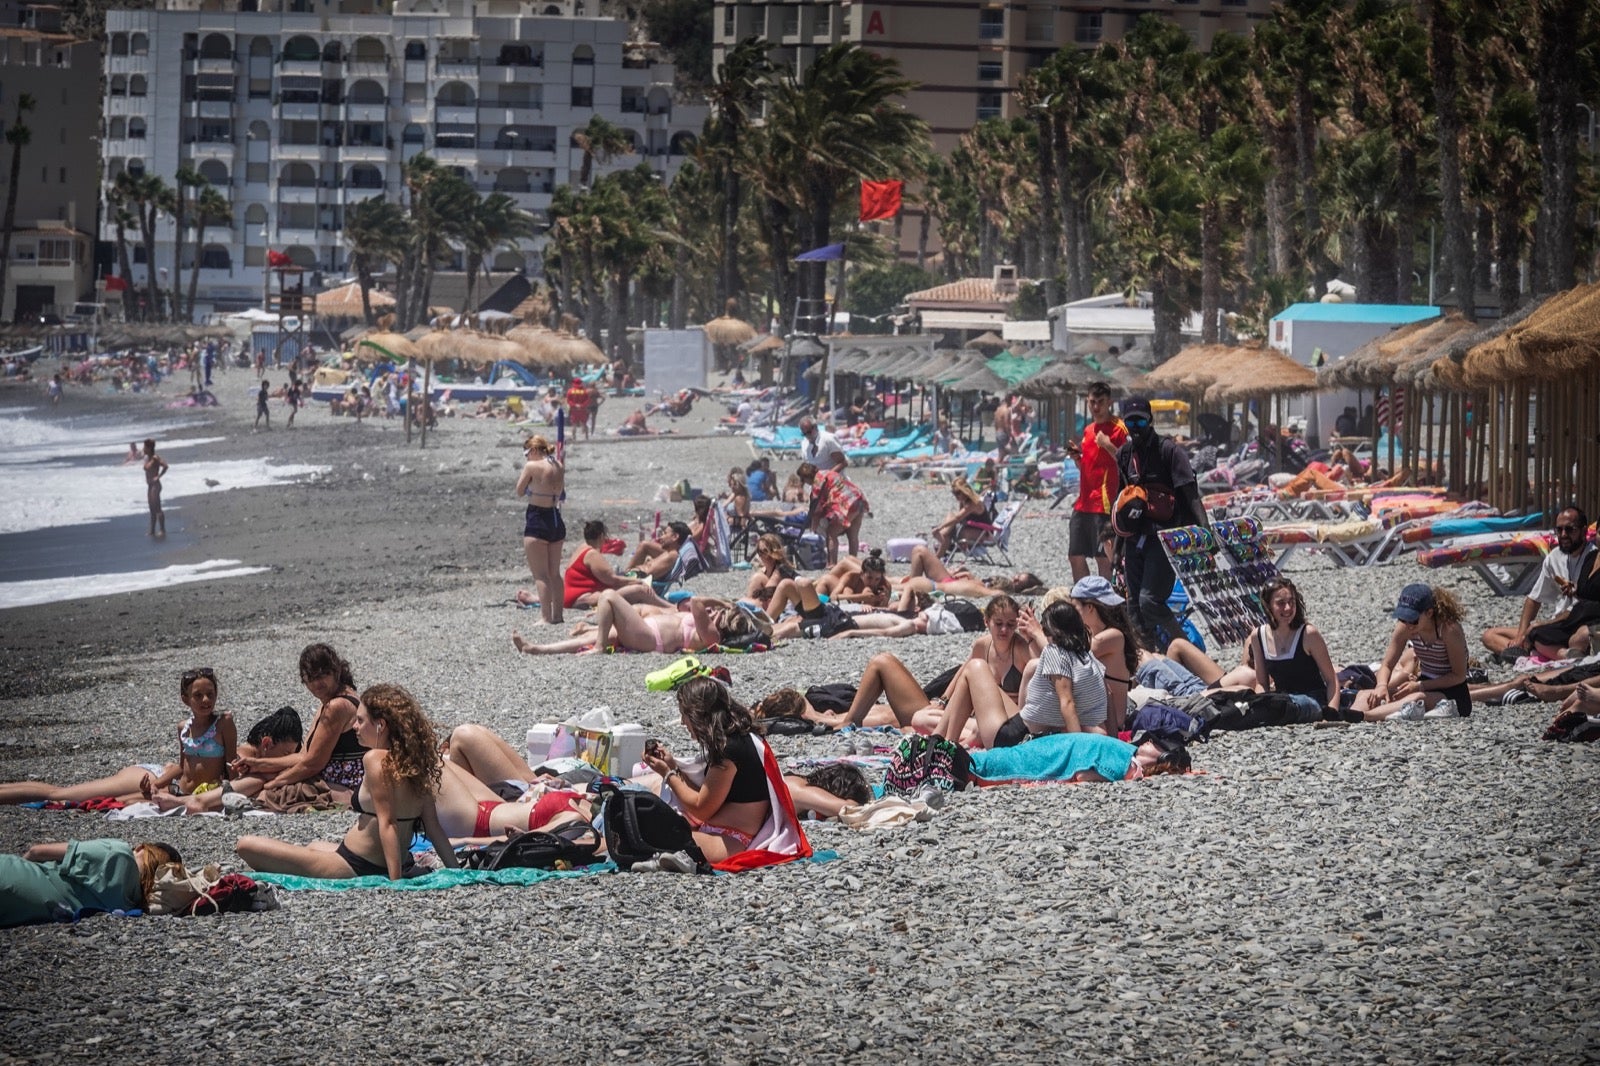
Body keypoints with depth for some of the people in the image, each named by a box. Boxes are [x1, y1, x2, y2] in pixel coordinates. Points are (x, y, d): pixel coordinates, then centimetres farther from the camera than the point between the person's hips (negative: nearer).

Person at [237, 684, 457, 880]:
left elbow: (387, 823, -24)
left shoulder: (376, 760, -20)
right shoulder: (416, 762, 3)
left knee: (246, 846, -9)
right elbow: (434, 828, 4)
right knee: (315, 846, 39)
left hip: (356, 869, -9)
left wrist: (395, 881, -26)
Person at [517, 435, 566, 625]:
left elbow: (519, 492, -4)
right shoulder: (558, 467, 6)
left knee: (540, 575, -5)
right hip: (556, 520, 7)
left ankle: (546, 616, -10)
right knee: (555, 573, 16)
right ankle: (557, 615, 19)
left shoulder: (532, 466, -13)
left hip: (537, 521, -7)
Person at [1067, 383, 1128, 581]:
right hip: (1084, 503, 8)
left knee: (1103, 557, -6)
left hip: (1104, 504, -8)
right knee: (1075, 556, 10)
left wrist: (1108, 446, -22)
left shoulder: (1118, 428, -6)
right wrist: (1076, 456, 6)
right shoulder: (1088, 429, 18)